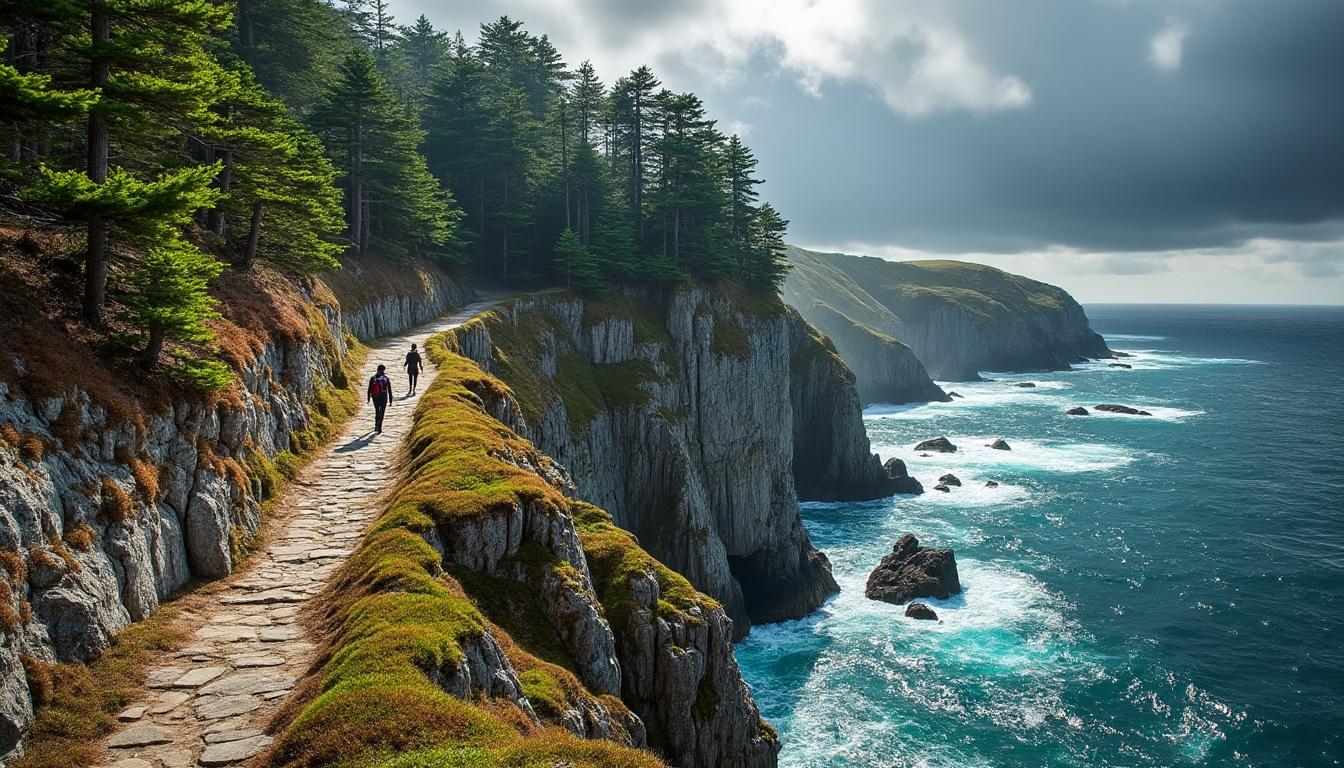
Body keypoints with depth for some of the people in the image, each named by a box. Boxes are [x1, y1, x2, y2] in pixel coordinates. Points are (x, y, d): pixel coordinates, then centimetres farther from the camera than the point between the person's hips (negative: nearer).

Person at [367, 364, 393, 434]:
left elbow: (369, 389, 1)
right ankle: (379, 429, -8)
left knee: (377, 412, 22)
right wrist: (390, 400, 2)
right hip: (383, 398, -2)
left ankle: (376, 427, 26)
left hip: (375, 398, 2)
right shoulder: (386, 379, -6)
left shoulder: (373, 378, -1)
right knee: (381, 413, 2)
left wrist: (369, 399, 8)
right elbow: (389, 390, -4)